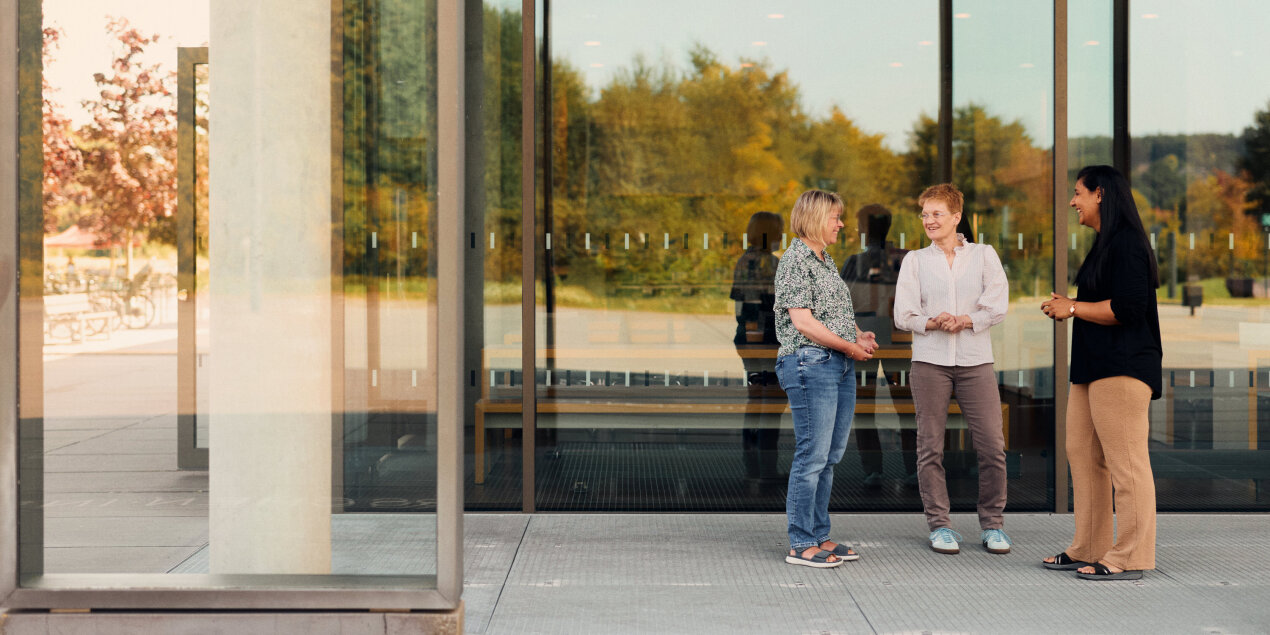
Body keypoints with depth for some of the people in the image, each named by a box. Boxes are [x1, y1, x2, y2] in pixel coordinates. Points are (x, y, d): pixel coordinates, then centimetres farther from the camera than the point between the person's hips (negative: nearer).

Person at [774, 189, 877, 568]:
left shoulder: (825, 260, 19)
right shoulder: (795, 260, -10)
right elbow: (803, 322, -17)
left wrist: (860, 334, 7)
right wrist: (851, 346, -11)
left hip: (841, 366, 10)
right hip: (811, 364, -9)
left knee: (829, 457, 11)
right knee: (812, 456, -7)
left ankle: (819, 536, 19)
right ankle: (801, 545, -1)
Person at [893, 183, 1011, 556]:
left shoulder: (984, 255, 11)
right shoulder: (915, 261, 12)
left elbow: (998, 305, -1)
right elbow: (903, 314, 3)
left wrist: (962, 321, -14)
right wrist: (934, 322, -15)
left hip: (975, 360, 0)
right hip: (929, 361, 1)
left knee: (992, 445, -4)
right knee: (930, 447, 1)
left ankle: (992, 524, 9)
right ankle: (939, 525, 11)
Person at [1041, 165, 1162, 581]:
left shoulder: (1126, 243, -12)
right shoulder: (1104, 245, 21)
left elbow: (1126, 308, -20)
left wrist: (1073, 308, -10)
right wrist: (1068, 307, 13)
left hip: (1122, 369, -11)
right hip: (1093, 368, 11)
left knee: (1125, 462, -7)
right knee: (1083, 455, 12)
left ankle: (1128, 559, -4)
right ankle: (1088, 550, 19)